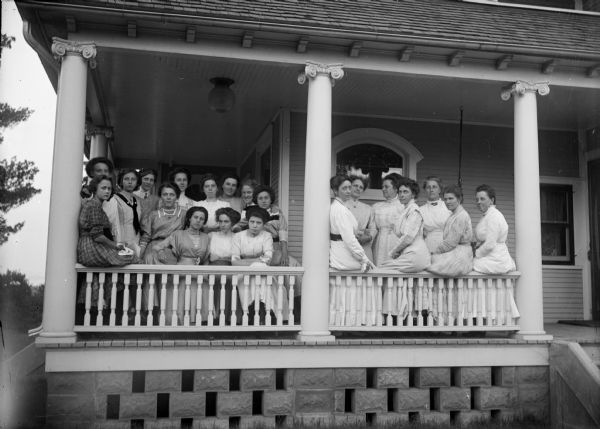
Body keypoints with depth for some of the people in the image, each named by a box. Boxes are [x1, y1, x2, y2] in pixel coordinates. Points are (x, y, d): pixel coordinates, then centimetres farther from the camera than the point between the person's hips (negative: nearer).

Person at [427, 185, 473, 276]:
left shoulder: (461, 216, -15)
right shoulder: (454, 215, 17)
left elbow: (451, 242, -18)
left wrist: (434, 251, -8)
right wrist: (435, 251, 3)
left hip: (459, 257, -9)